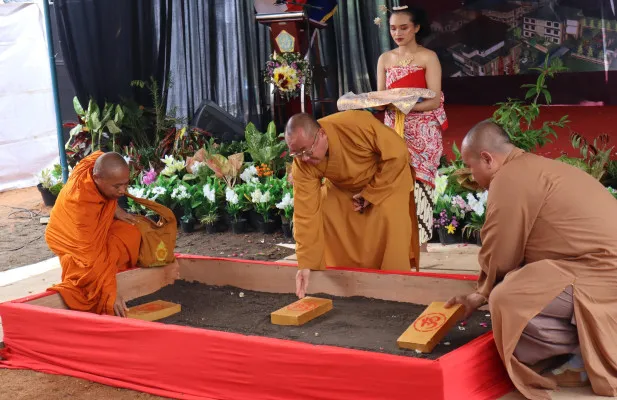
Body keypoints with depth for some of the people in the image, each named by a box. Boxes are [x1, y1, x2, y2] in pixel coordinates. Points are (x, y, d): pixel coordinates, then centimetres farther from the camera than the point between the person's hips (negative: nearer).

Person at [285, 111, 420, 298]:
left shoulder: (358, 124, -41)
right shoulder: (302, 165, -29)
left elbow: (397, 153, -29)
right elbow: (306, 212, -27)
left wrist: (370, 194, -23)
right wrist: (305, 263, -31)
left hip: (387, 176, -4)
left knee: (390, 218, -25)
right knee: (323, 215, -12)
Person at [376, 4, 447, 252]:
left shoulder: (428, 57, -3)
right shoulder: (385, 59, 10)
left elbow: (434, 101, -11)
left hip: (422, 134, -4)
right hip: (393, 132, 4)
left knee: (417, 186, -9)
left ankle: (420, 247, -4)